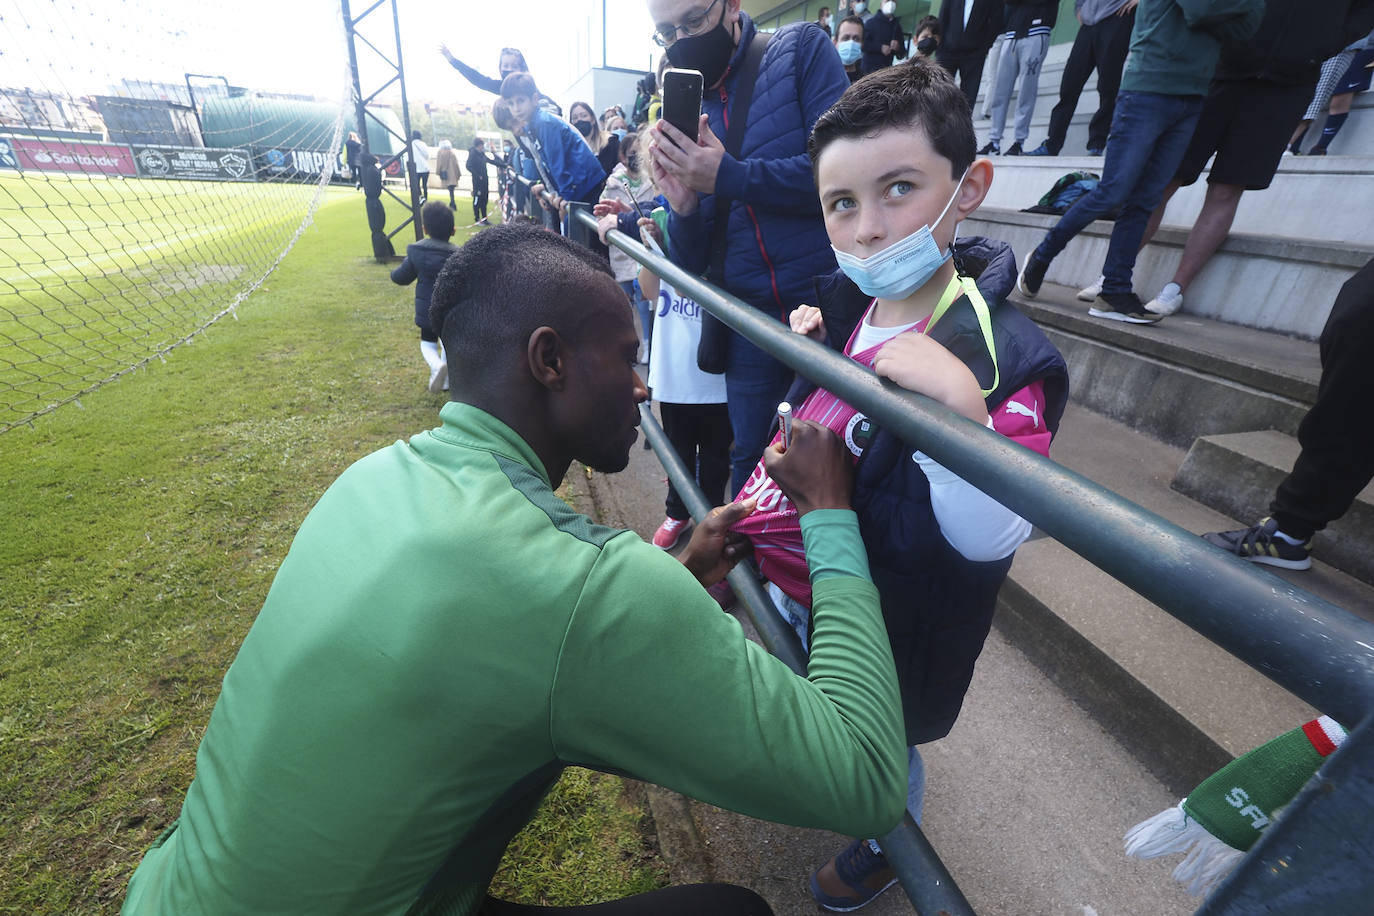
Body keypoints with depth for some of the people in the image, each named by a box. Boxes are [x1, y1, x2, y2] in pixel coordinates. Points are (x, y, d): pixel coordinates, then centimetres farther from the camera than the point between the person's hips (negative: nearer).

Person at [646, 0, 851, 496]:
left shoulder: (800, 48, 1)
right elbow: (690, 261, 8)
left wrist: (729, 176, -18)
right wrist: (682, 207, -13)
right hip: (750, 319, 4)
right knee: (750, 460, 11)